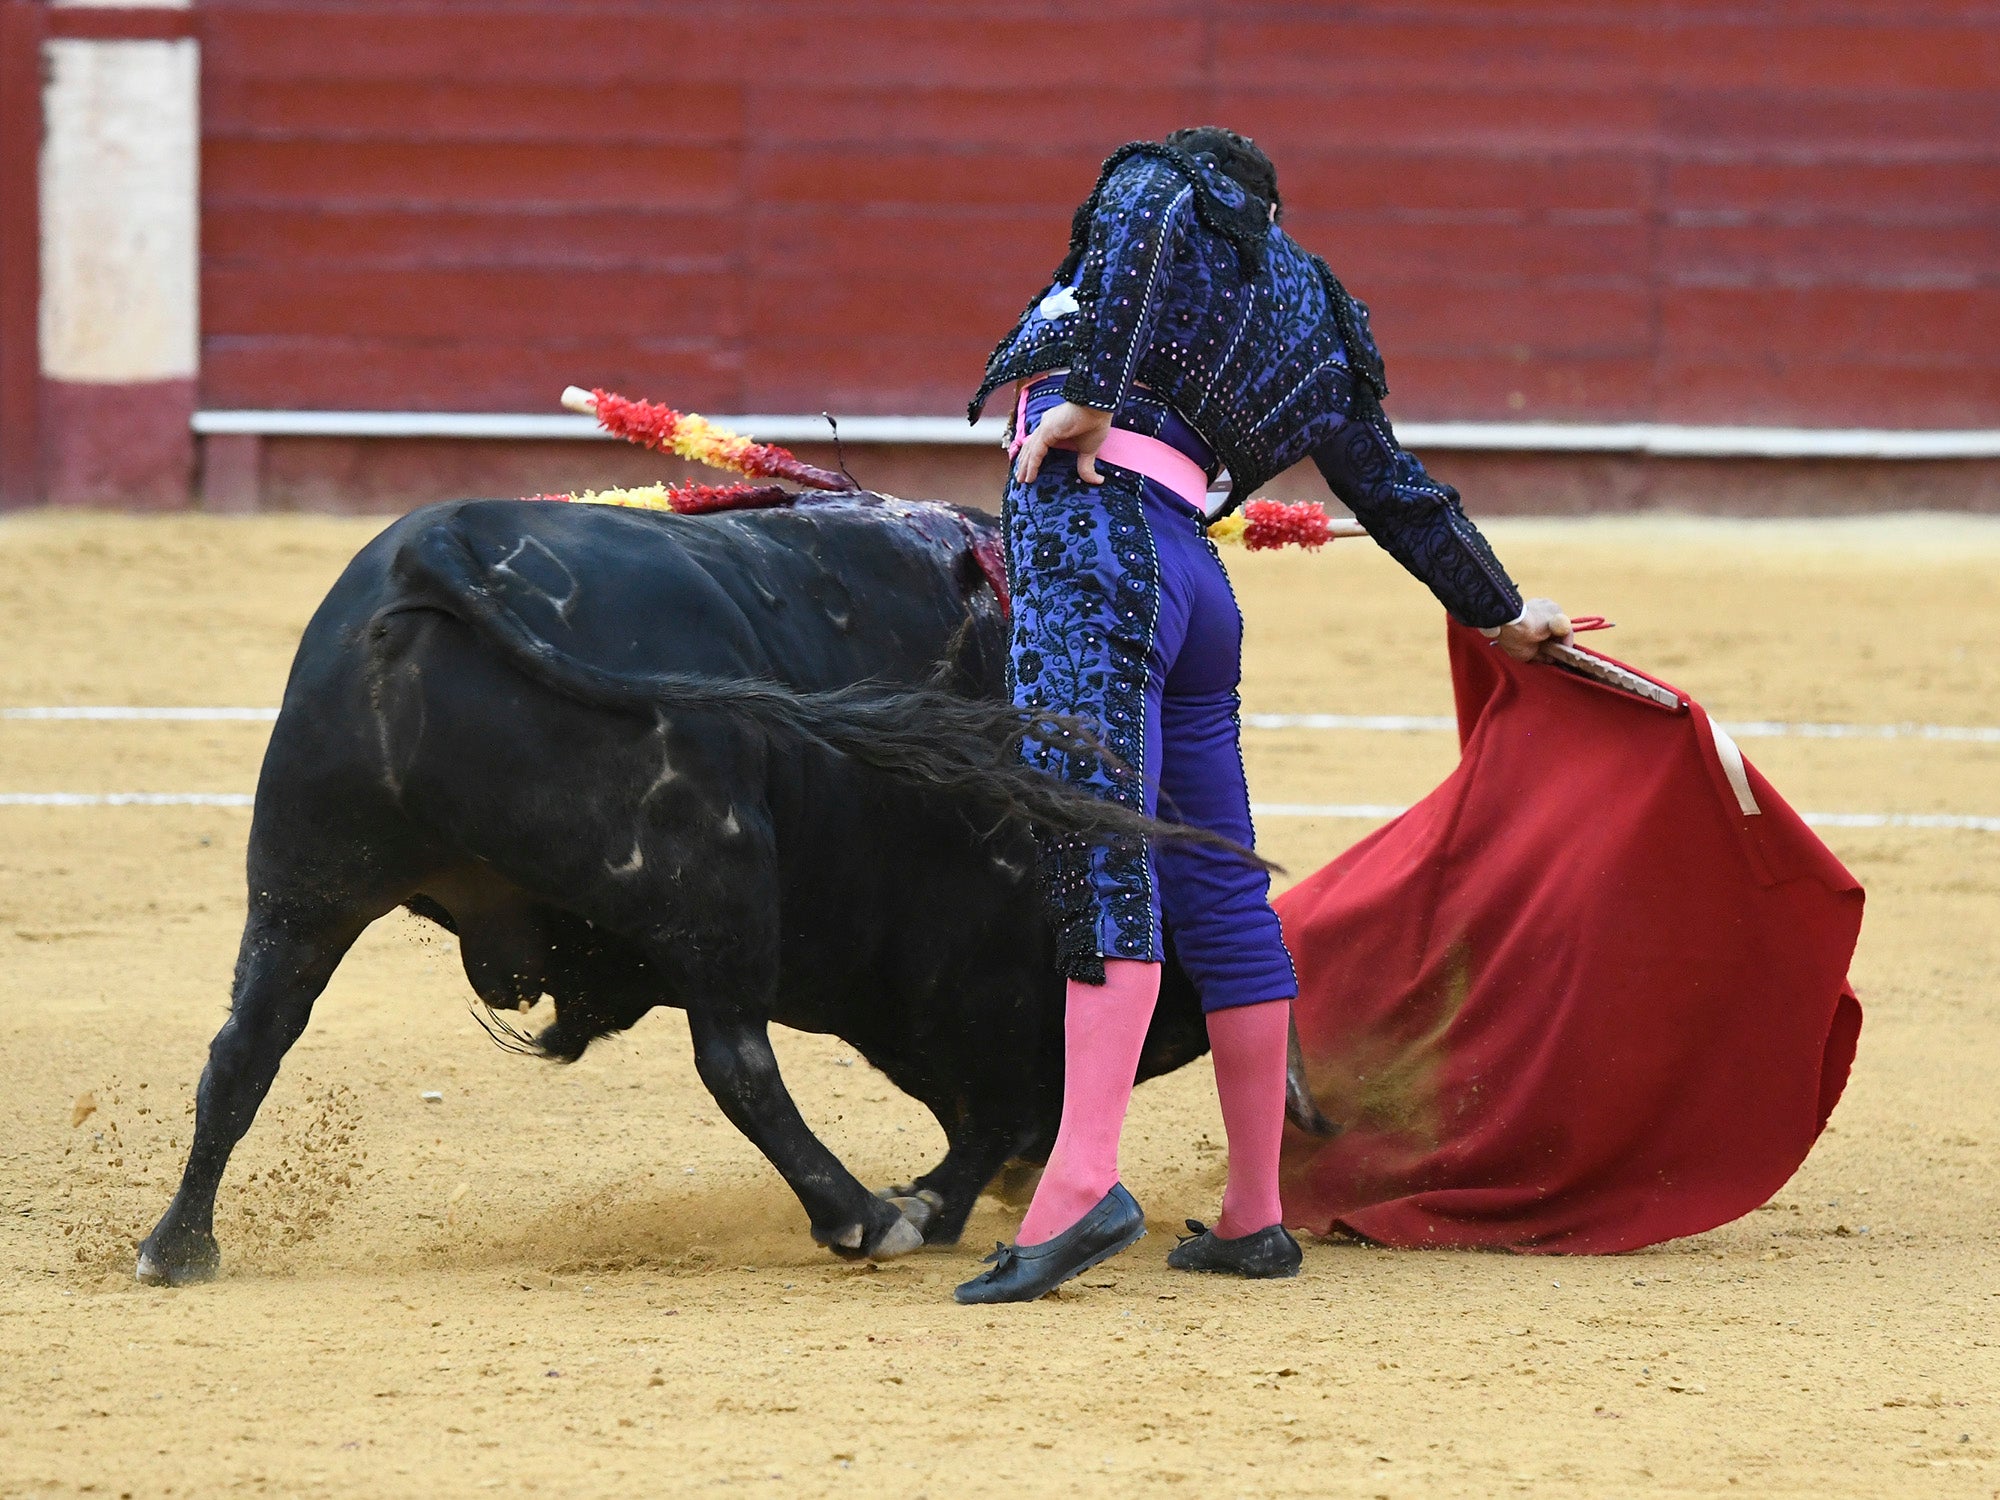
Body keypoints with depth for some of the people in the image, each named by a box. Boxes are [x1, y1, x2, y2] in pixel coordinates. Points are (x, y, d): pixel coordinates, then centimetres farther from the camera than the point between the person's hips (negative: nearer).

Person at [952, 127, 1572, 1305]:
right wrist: (1501, 614, 48)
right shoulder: (1316, 325, 29)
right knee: (1219, 886, 13)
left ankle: (1084, 1181, -31)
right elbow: (1399, 495, 35)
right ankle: (1256, 1218, 18)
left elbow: (1148, 217, -11)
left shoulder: (1159, 184, 15)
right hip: (1193, 576, 7)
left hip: (1091, 513, -7)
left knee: (1101, 847, -18)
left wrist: (1090, 393, -17)